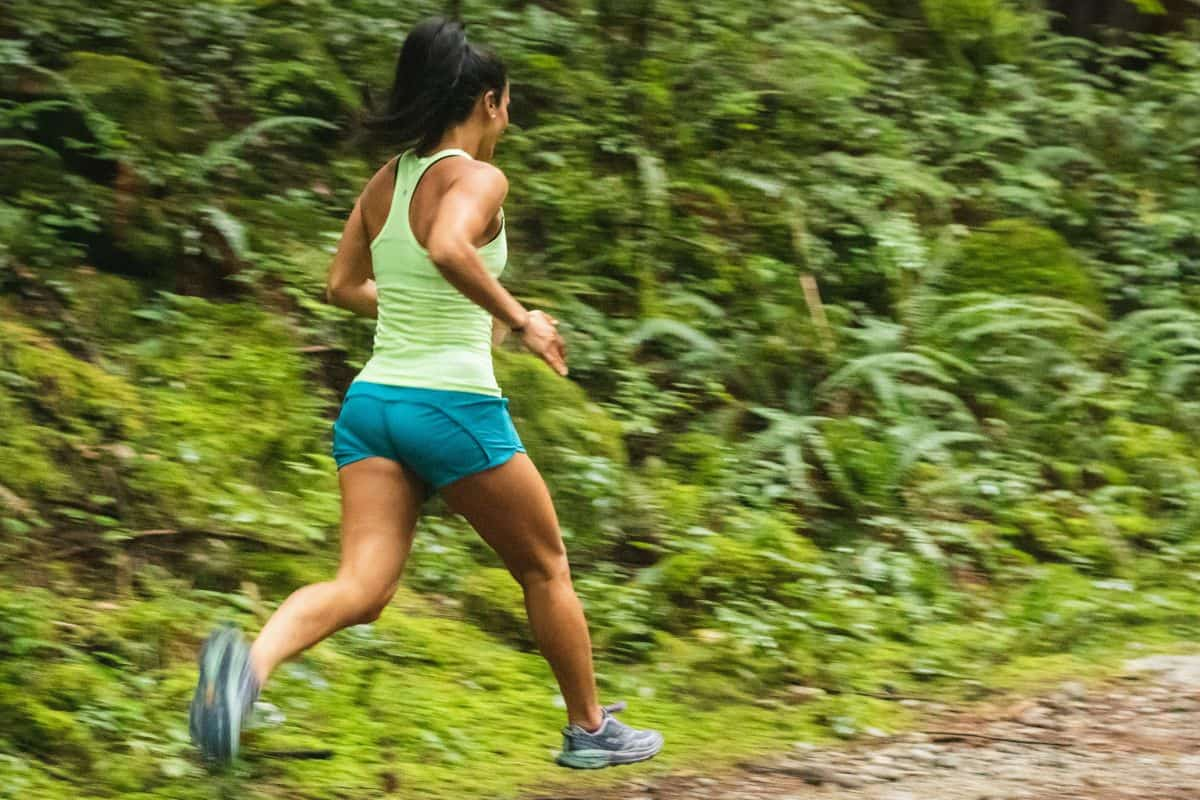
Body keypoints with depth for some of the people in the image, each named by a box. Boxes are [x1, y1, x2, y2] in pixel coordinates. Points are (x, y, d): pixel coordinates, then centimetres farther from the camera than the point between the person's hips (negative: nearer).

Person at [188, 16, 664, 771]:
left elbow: (344, 287, 23)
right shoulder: (477, 179, -10)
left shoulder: (385, 183, 12)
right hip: (454, 404, -6)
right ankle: (591, 730, 28)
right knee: (546, 568, 17)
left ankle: (250, 662, -36)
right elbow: (449, 248, -31)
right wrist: (520, 319, -20)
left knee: (361, 589, -6)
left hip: (373, 400, 6)